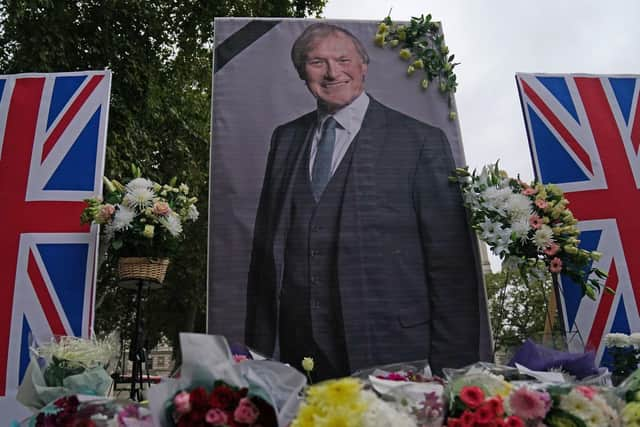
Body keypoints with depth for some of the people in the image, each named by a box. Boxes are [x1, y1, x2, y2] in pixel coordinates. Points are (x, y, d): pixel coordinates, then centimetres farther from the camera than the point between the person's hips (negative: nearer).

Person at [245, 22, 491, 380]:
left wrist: (451, 370, -7)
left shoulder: (422, 141, -4)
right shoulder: (285, 139, 10)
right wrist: (259, 347, 10)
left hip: (393, 359, -3)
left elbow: (451, 263, -5)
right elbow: (265, 248, 11)